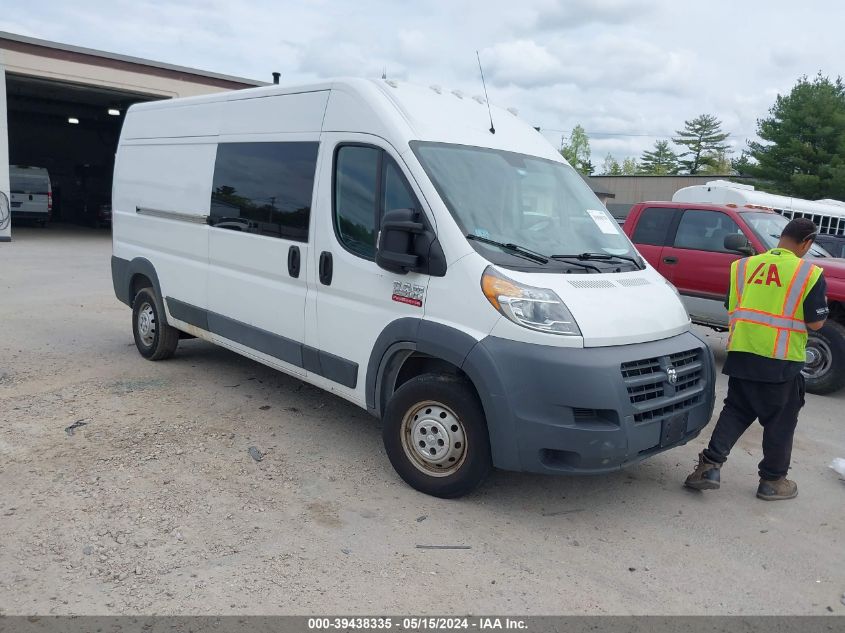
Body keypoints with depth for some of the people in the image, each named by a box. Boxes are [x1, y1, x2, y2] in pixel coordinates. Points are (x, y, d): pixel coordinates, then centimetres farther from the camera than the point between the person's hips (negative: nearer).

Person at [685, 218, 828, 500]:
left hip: (742, 355, 4)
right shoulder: (810, 274, -6)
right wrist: (821, 306, 15)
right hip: (782, 361, -3)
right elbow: (816, 322, -4)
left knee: (735, 411, 15)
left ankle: (710, 465, 5)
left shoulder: (744, 265, 6)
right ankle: (773, 481, 23)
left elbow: (731, 308, 12)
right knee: (780, 421, 12)